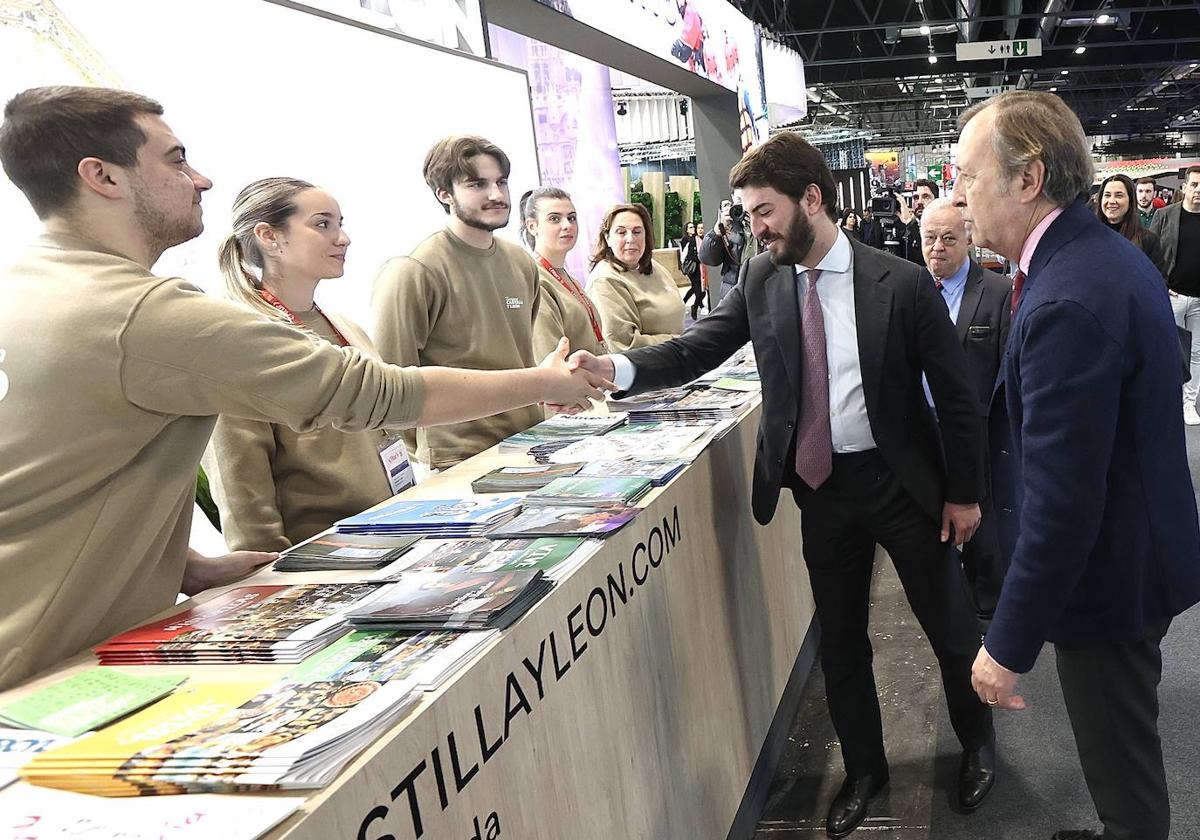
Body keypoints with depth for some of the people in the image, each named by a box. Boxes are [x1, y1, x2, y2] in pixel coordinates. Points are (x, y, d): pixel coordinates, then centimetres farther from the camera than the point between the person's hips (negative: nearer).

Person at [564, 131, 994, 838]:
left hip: (902, 481, -3)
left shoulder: (901, 283, -13)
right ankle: (864, 769, 38)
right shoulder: (761, 282, -2)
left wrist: (964, 491, -4)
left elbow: (956, 393, -7)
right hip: (821, 486, 3)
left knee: (951, 625, 15)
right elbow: (698, 349, -6)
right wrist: (618, 368, -24)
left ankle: (977, 743, 43)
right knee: (840, 639, 15)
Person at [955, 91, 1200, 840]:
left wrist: (1010, 645, -22)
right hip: (1136, 548, 10)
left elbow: (1060, 504, -30)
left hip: (1105, 574, -10)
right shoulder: (1110, 253, 3)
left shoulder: (1069, 301, -30)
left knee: (1122, 762, 13)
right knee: (1124, 747, 28)